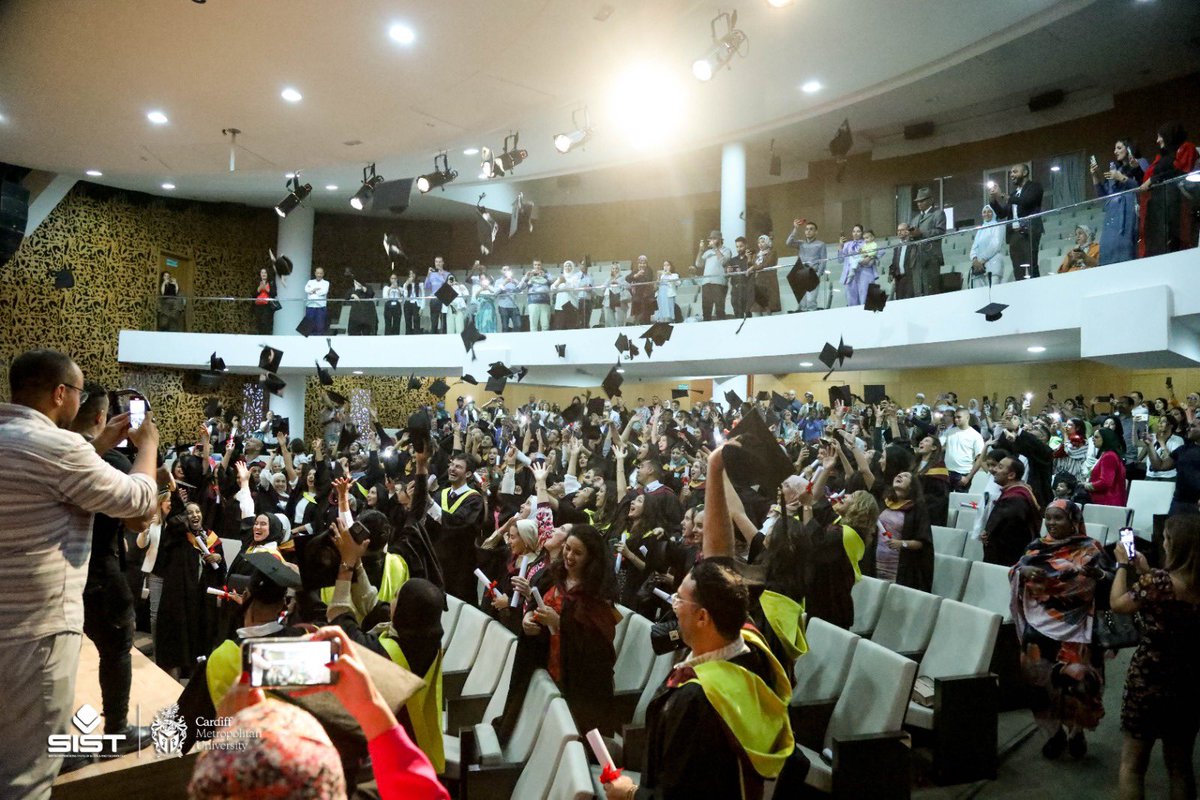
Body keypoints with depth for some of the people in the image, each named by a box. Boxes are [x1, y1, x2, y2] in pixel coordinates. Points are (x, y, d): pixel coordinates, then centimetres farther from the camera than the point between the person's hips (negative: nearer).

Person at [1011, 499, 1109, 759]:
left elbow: (1083, 582, -15)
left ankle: (1076, 732, 22)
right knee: (1040, 679, 1)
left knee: (1075, 680, -3)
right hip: (1039, 624, 3)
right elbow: (1014, 572, 5)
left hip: (1073, 628, -3)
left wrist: (1045, 578, -22)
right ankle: (1053, 732, 19)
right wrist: (1024, 571, -17)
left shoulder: (1088, 550, 0)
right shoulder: (1037, 547, 12)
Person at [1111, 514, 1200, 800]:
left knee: (1132, 763, 10)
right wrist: (1146, 573, 14)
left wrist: (1123, 565, 3)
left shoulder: (1159, 581, -21)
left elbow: (1118, 604, -8)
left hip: (1149, 680, -5)